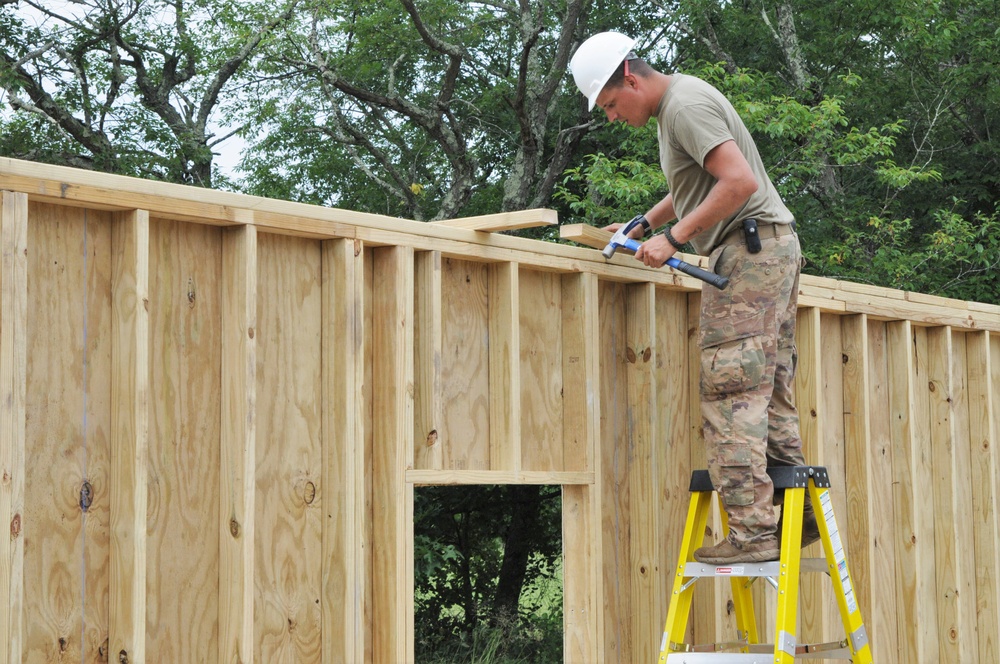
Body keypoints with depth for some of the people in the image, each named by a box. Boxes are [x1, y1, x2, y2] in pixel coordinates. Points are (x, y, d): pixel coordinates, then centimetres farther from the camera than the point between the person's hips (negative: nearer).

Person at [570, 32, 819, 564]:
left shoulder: (686, 105, -13)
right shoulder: (673, 105, 19)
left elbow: (740, 181, -24)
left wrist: (675, 237, -20)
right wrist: (642, 226, 31)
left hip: (750, 246, -11)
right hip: (773, 248, 11)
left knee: (731, 390, -13)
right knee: (769, 390, 10)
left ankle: (751, 529, -15)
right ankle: (797, 512, 11)